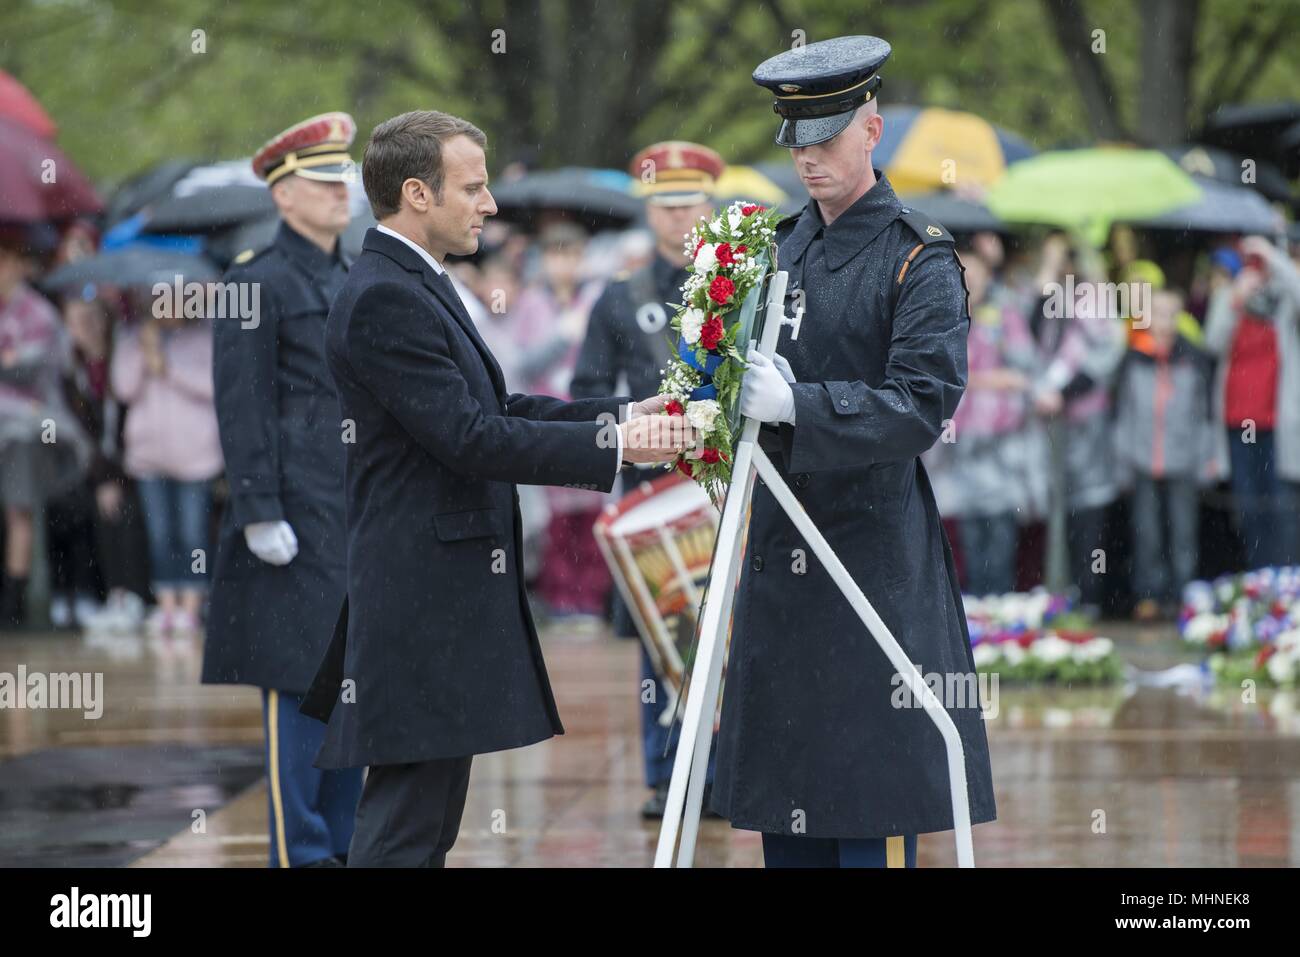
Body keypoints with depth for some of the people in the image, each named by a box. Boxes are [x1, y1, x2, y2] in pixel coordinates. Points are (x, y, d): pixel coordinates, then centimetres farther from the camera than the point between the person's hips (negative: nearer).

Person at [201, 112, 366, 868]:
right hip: (299, 521, -8)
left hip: (365, 517, 8)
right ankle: (300, 853, 0)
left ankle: (344, 842, 16)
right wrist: (259, 514, -17)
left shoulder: (359, 283, 17)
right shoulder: (259, 283, -6)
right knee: (300, 686, -5)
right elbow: (244, 408, -11)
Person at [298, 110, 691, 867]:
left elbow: (494, 411, 19)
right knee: (407, 829, -10)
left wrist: (623, 415, 10)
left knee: (426, 820, 13)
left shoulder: (418, 287, 17)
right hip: (421, 598, -11)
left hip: (449, 596, 11)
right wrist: (614, 447, -17)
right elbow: (472, 440, -21)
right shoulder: (383, 300, -16)